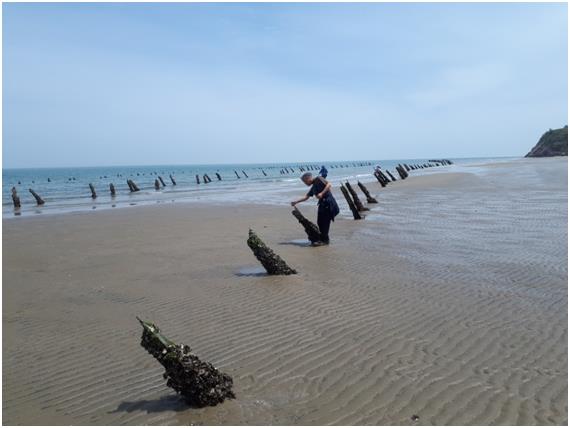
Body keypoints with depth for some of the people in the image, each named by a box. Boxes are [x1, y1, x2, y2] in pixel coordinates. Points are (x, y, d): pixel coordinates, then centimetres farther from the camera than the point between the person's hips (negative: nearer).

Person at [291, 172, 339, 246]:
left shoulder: (318, 179, -3)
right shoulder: (313, 187, 21)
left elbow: (329, 184, -14)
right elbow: (306, 197, 25)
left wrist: (321, 193, -22)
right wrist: (296, 202, 20)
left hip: (328, 203, -9)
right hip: (323, 204, 9)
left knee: (325, 222, -7)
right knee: (320, 222, 10)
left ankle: (324, 240, -2)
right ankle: (325, 239, 20)